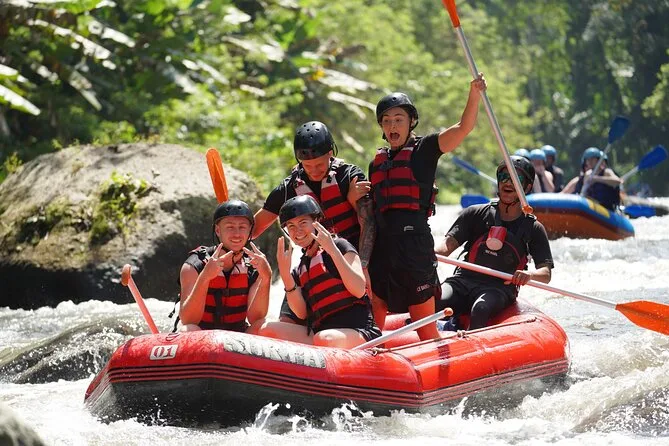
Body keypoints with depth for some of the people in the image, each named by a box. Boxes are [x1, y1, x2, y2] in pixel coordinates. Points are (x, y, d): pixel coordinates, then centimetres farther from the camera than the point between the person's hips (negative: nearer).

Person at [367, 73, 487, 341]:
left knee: (425, 325, -3)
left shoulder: (424, 149, 3)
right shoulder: (377, 163, 19)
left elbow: (464, 128, -11)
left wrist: (474, 95, -25)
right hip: (382, 245, 6)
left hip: (414, 241, -6)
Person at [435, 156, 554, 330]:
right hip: (463, 280, 2)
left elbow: (546, 274, 2)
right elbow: (449, 244, 2)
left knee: (480, 310, -36)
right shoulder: (476, 214, 14)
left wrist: (529, 275, -24)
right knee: (433, 304, -31)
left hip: (500, 288, -2)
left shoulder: (533, 228, 11)